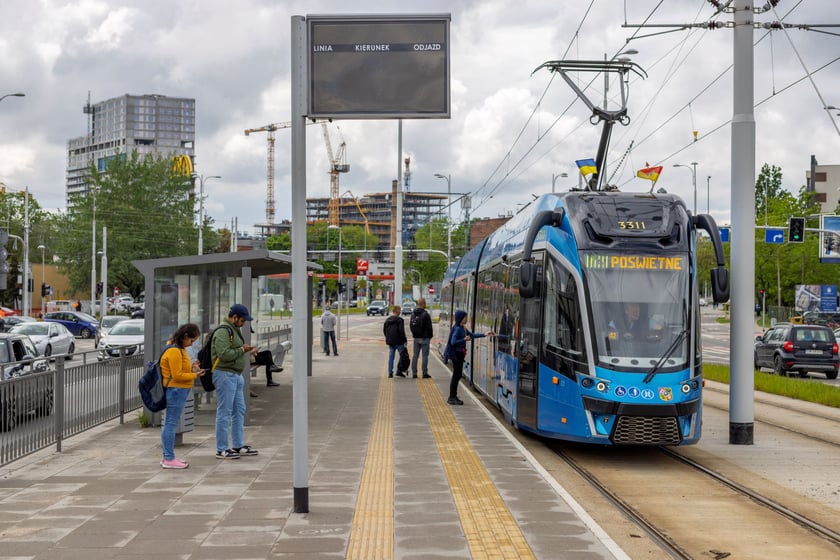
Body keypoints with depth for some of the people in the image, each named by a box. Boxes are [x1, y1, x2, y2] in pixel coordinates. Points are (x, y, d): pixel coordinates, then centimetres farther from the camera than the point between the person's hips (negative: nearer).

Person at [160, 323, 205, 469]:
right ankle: (169, 459, -3)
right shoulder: (174, 351, -18)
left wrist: (191, 368, 6)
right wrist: (194, 375, -11)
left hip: (178, 391, 11)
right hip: (176, 390, -11)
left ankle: (167, 457, 21)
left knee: (170, 424, 14)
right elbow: (177, 375, -19)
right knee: (171, 424, -6)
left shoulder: (178, 348, 15)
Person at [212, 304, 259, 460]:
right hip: (225, 375, -11)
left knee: (239, 411, 14)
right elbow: (224, 354, -25)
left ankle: (238, 446, 23)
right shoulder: (222, 332, -16)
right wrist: (242, 350, -15)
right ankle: (221, 450, 0)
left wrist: (245, 351, 8)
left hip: (235, 375, 11)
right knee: (224, 413, -5)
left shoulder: (234, 330, 17)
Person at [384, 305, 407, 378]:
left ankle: (390, 372, 6)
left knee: (391, 357, 9)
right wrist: (405, 340, -10)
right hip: (398, 342, -6)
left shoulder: (387, 320, 10)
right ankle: (399, 371, 2)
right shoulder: (399, 320, -12)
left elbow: (384, 330, 16)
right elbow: (401, 331, -17)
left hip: (390, 341, 7)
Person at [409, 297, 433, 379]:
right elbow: (429, 327, -13)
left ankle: (414, 373, 9)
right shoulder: (425, 314, -15)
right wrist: (430, 335, 0)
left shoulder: (413, 314, 7)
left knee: (415, 355, 9)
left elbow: (411, 325, 13)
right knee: (425, 356, -1)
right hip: (424, 338, -6)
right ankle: (425, 373, -1)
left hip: (416, 338, 6)